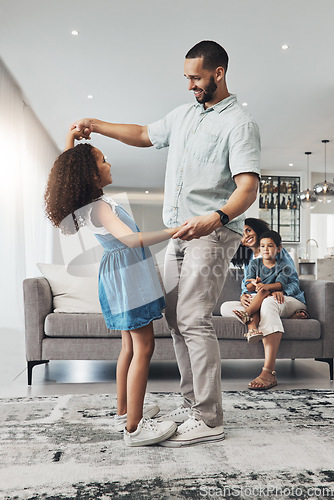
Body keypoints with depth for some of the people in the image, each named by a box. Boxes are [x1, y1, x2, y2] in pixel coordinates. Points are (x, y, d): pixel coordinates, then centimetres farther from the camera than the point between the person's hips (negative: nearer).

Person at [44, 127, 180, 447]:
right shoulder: (99, 207, -20)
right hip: (129, 273, -10)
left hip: (119, 273, 10)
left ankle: (124, 413, 26)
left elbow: (67, 169, 25)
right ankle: (134, 428, -1)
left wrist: (71, 139, 21)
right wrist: (174, 231, -39)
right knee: (143, 348, -7)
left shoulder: (89, 203, 8)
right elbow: (130, 238, -34)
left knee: (130, 345, 16)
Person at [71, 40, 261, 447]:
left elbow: (248, 187, -19)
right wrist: (96, 125, 24)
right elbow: (145, 135, 31)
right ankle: (192, 404, 18)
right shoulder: (184, 113, 18)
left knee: (193, 319, -15)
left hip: (213, 234, -8)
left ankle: (208, 420, -5)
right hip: (179, 233, 8)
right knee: (175, 318, 8)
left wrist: (214, 219, -37)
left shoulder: (239, 123, -7)